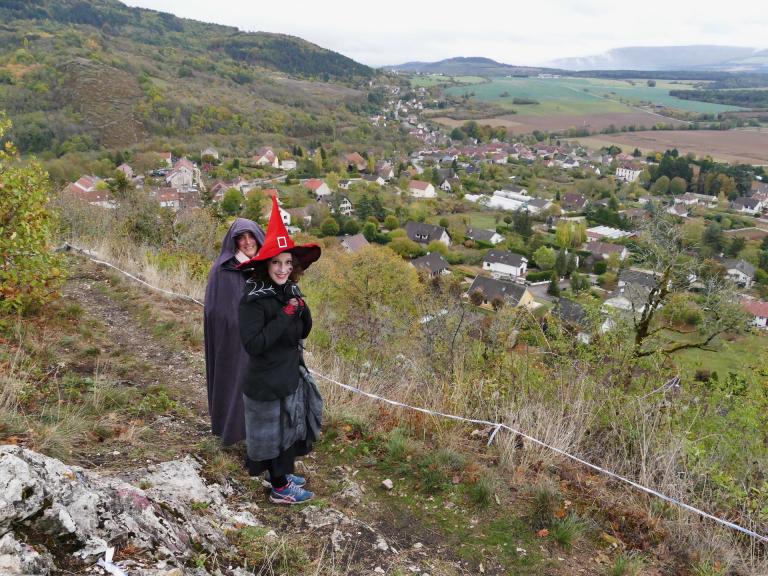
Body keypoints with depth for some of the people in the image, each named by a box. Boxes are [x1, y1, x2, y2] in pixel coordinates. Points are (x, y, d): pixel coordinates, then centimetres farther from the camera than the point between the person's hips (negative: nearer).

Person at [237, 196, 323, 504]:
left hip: (290, 374, 8)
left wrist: (302, 311, -14)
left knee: (289, 427, 21)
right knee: (273, 431, 9)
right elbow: (253, 344, -28)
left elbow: (302, 333, 6)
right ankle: (279, 488, 28)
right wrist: (285, 316, -27)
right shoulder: (254, 299, -22)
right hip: (267, 382, -7)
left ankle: (283, 474, 42)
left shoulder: (290, 290, 0)